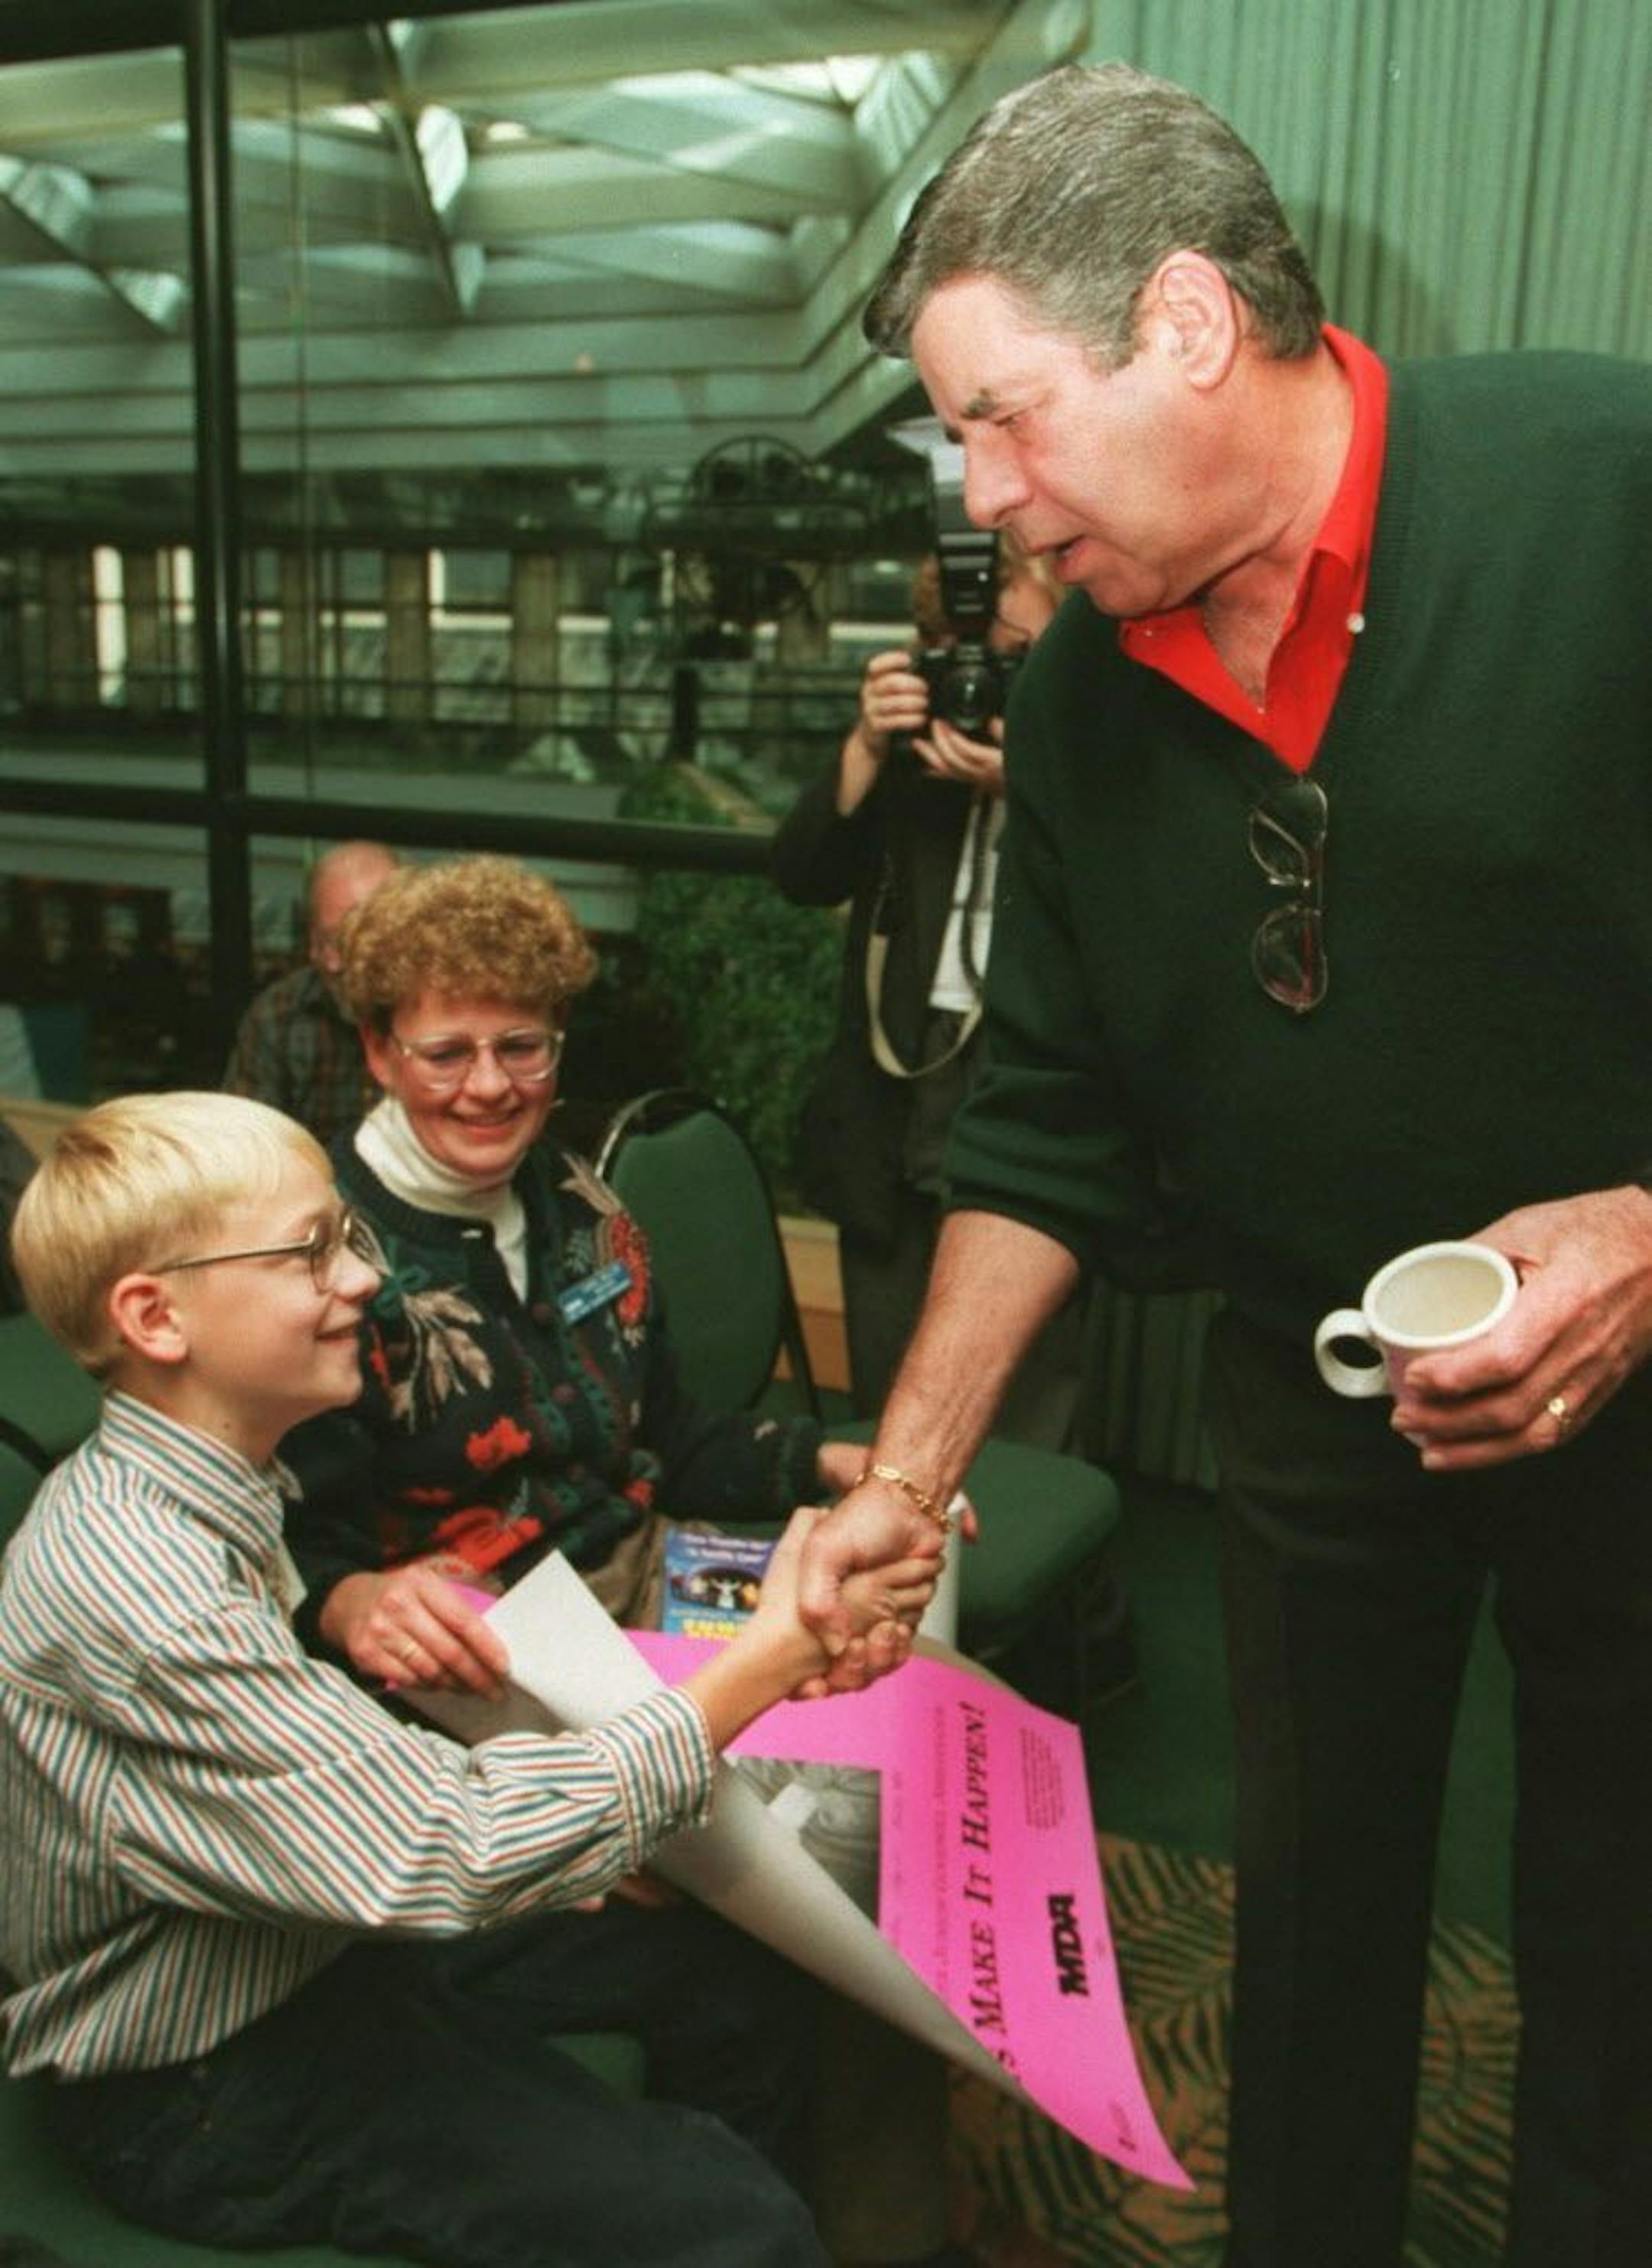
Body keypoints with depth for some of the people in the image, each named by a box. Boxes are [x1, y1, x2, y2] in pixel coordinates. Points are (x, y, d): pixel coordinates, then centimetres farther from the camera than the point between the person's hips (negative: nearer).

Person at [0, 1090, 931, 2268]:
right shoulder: (142, 1594, -31)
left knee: (738, 1981, 8)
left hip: (320, 1942, 9)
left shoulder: (201, 1494, 0)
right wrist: (762, 1662, -29)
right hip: (213, 2092, -9)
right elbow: (451, 1855, -32)